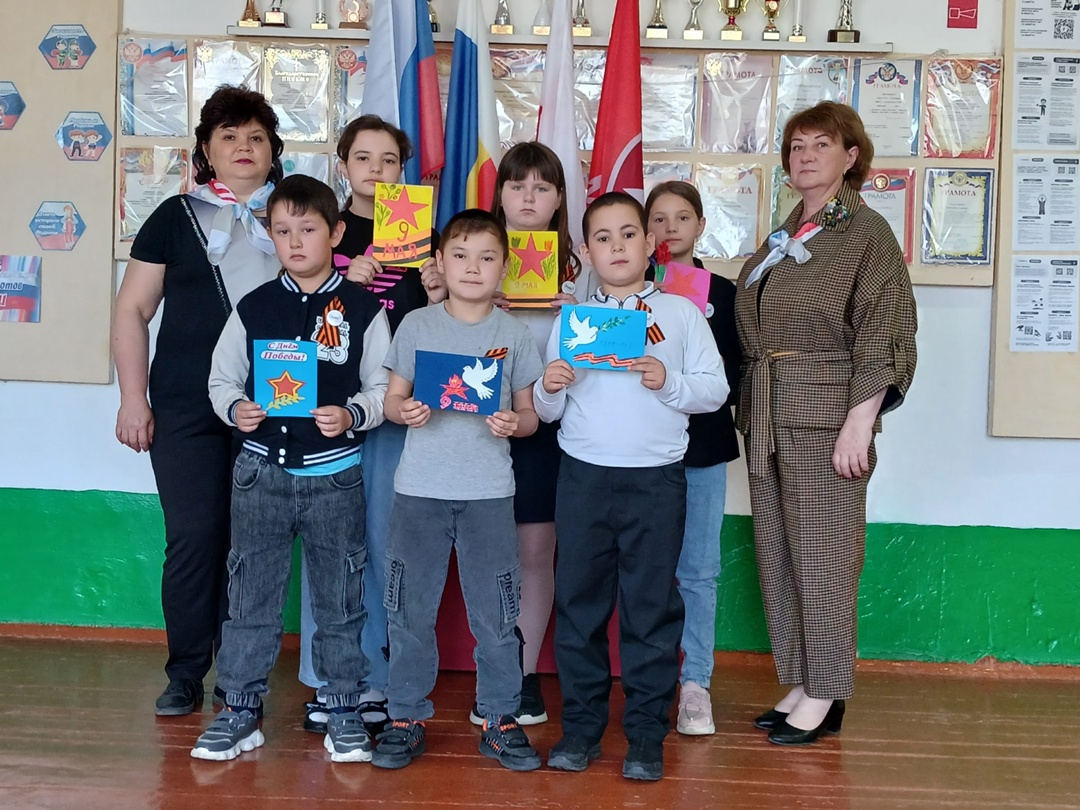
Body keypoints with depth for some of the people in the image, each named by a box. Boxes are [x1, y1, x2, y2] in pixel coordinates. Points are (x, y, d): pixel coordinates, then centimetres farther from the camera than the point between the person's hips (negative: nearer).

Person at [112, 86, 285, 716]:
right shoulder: (176, 217, 8)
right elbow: (133, 310, 7)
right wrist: (133, 398, 0)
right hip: (187, 410, -1)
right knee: (194, 536, -3)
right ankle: (186, 672, 10)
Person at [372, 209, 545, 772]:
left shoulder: (513, 334, 5)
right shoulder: (416, 326, 5)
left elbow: (527, 413, 8)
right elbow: (392, 398, 8)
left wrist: (514, 423, -13)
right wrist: (403, 411, -13)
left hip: (488, 491, 0)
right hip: (420, 488, 0)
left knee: (495, 611, 3)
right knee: (410, 609, 6)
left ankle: (500, 719, 16)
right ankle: (407, 717, 17)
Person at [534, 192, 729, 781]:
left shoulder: (681, 313, 5)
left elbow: (715, 389, 1)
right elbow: (548, 412, 9)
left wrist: (670, 383, -16)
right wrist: (549, 389, -12)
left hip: (656, 478, -2)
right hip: (583, 474, 2)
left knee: (652, 605, 3)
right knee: (578, 600, 6)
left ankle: (646, 733, 12)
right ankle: (581, 725, 17)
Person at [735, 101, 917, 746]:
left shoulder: (866, 232, -5)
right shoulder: (782, 238, 16)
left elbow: (885, 335, -11)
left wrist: (859, 422, -18)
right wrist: (751, 411, 14)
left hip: (827, 416, -7)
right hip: (769, 418, 7)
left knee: (822, 554, -4)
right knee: (777, 556, 9)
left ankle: (826, 696, 6)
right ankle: (799, 683, 19)